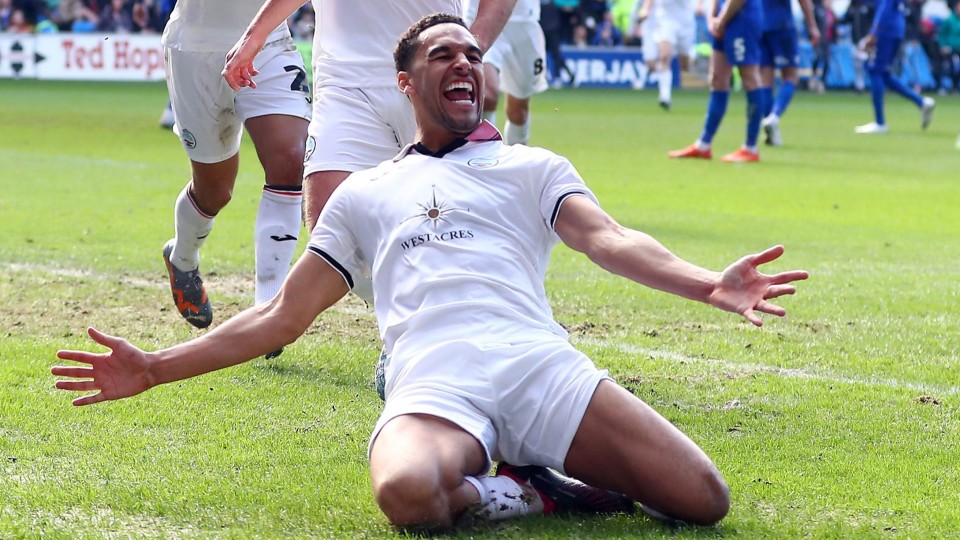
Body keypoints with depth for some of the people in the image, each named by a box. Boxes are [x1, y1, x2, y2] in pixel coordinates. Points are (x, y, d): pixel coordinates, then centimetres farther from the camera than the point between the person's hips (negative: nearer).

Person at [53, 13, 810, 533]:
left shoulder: (533, 168, 25)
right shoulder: (364, 194, 30)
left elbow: (606, 239, 6)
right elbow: (282, 317, 30)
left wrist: (706, 285, -17)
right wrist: (154, 371, 22)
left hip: (540, 363, 0)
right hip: (433, 384, 0)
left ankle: (557, 474, 2)